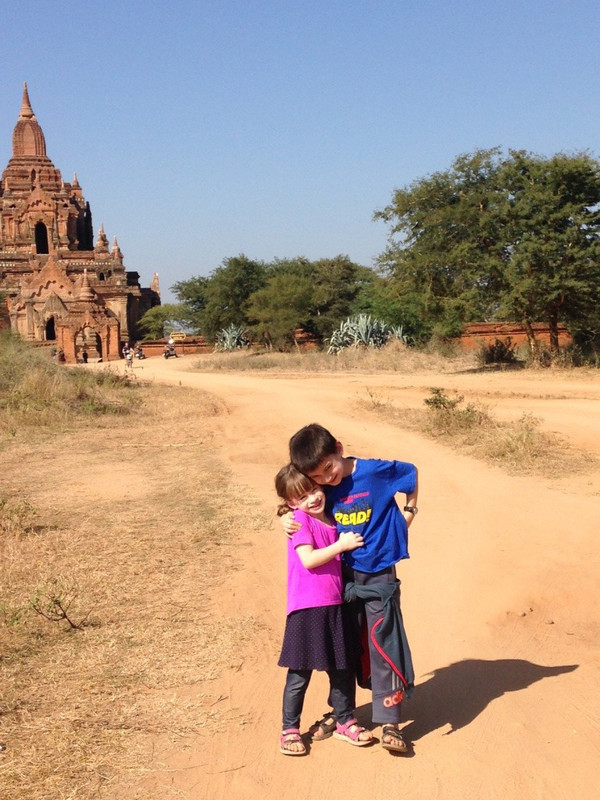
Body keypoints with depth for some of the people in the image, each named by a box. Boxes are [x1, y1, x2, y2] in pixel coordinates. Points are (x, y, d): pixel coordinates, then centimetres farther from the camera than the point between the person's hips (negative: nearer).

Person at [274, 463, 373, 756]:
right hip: (307, 609, -6)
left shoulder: (331, 518, 11)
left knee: (343, 668, 16)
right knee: (300, 674, 2)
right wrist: (341, 545, -17)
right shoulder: (299, 520, -10)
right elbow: (309, 559, -21)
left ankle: (344, 720, 33)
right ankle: (289, 730, 16)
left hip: (335, 606, 7)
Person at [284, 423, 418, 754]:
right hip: (344, 576, 4)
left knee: (383, 644, -9)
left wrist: (409, 510, 2)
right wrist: (287, 518, -8)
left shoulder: (375, 472, -17)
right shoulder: (323, 488, -5)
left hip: (378, 577, -4)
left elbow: (411, 472, 1)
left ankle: (389, 723, -3)